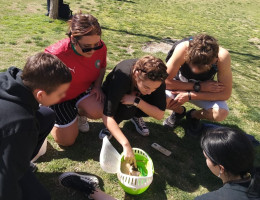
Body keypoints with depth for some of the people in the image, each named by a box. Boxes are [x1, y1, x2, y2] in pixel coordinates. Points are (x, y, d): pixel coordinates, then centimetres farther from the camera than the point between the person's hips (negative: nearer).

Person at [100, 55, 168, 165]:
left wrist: (136, 101, -41)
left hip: (137, 95, 3)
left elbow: (160, 115, -28)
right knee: (127, 108, -37)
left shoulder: (157, 80, -32)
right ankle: (110, 127, -7)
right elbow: (107, 116, -42)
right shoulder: (121, 78, -42)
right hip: (112, 93, -3)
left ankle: (136, 117, 3)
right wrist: (126, 145, -49)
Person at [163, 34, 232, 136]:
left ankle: (194, 115, 7)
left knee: (221, 113, -28)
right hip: (181, 84, 0)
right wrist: (199, 86, -30)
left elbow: (225, 94, -24)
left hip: (204, 87, 0)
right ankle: (179, 111, 6)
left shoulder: (222, 56, -31)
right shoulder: (183, 48, -34)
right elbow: (166, 81, -27)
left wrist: (189, 96, -30)